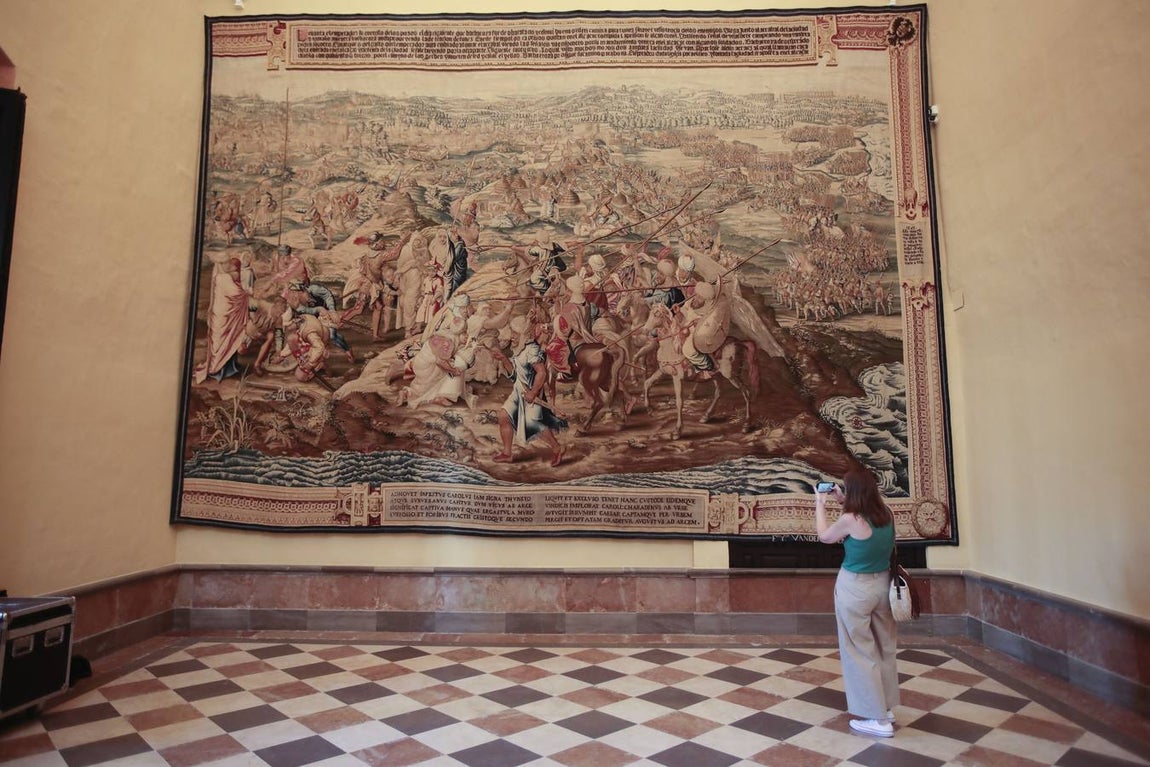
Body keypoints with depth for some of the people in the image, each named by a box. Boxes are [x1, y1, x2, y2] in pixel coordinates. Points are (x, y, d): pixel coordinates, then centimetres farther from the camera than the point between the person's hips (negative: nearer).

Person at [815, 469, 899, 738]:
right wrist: (843, 501, 17)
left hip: (855, 587, -7)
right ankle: (887, 707, 31)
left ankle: (877, 718, 10)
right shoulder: (886, 514, -3)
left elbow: (824, 536, -1)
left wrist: (820, 504, 9)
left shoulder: (850, 519, -21)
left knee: (859, 650, 5)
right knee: (884, 647, 18)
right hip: (882, 584, 7)